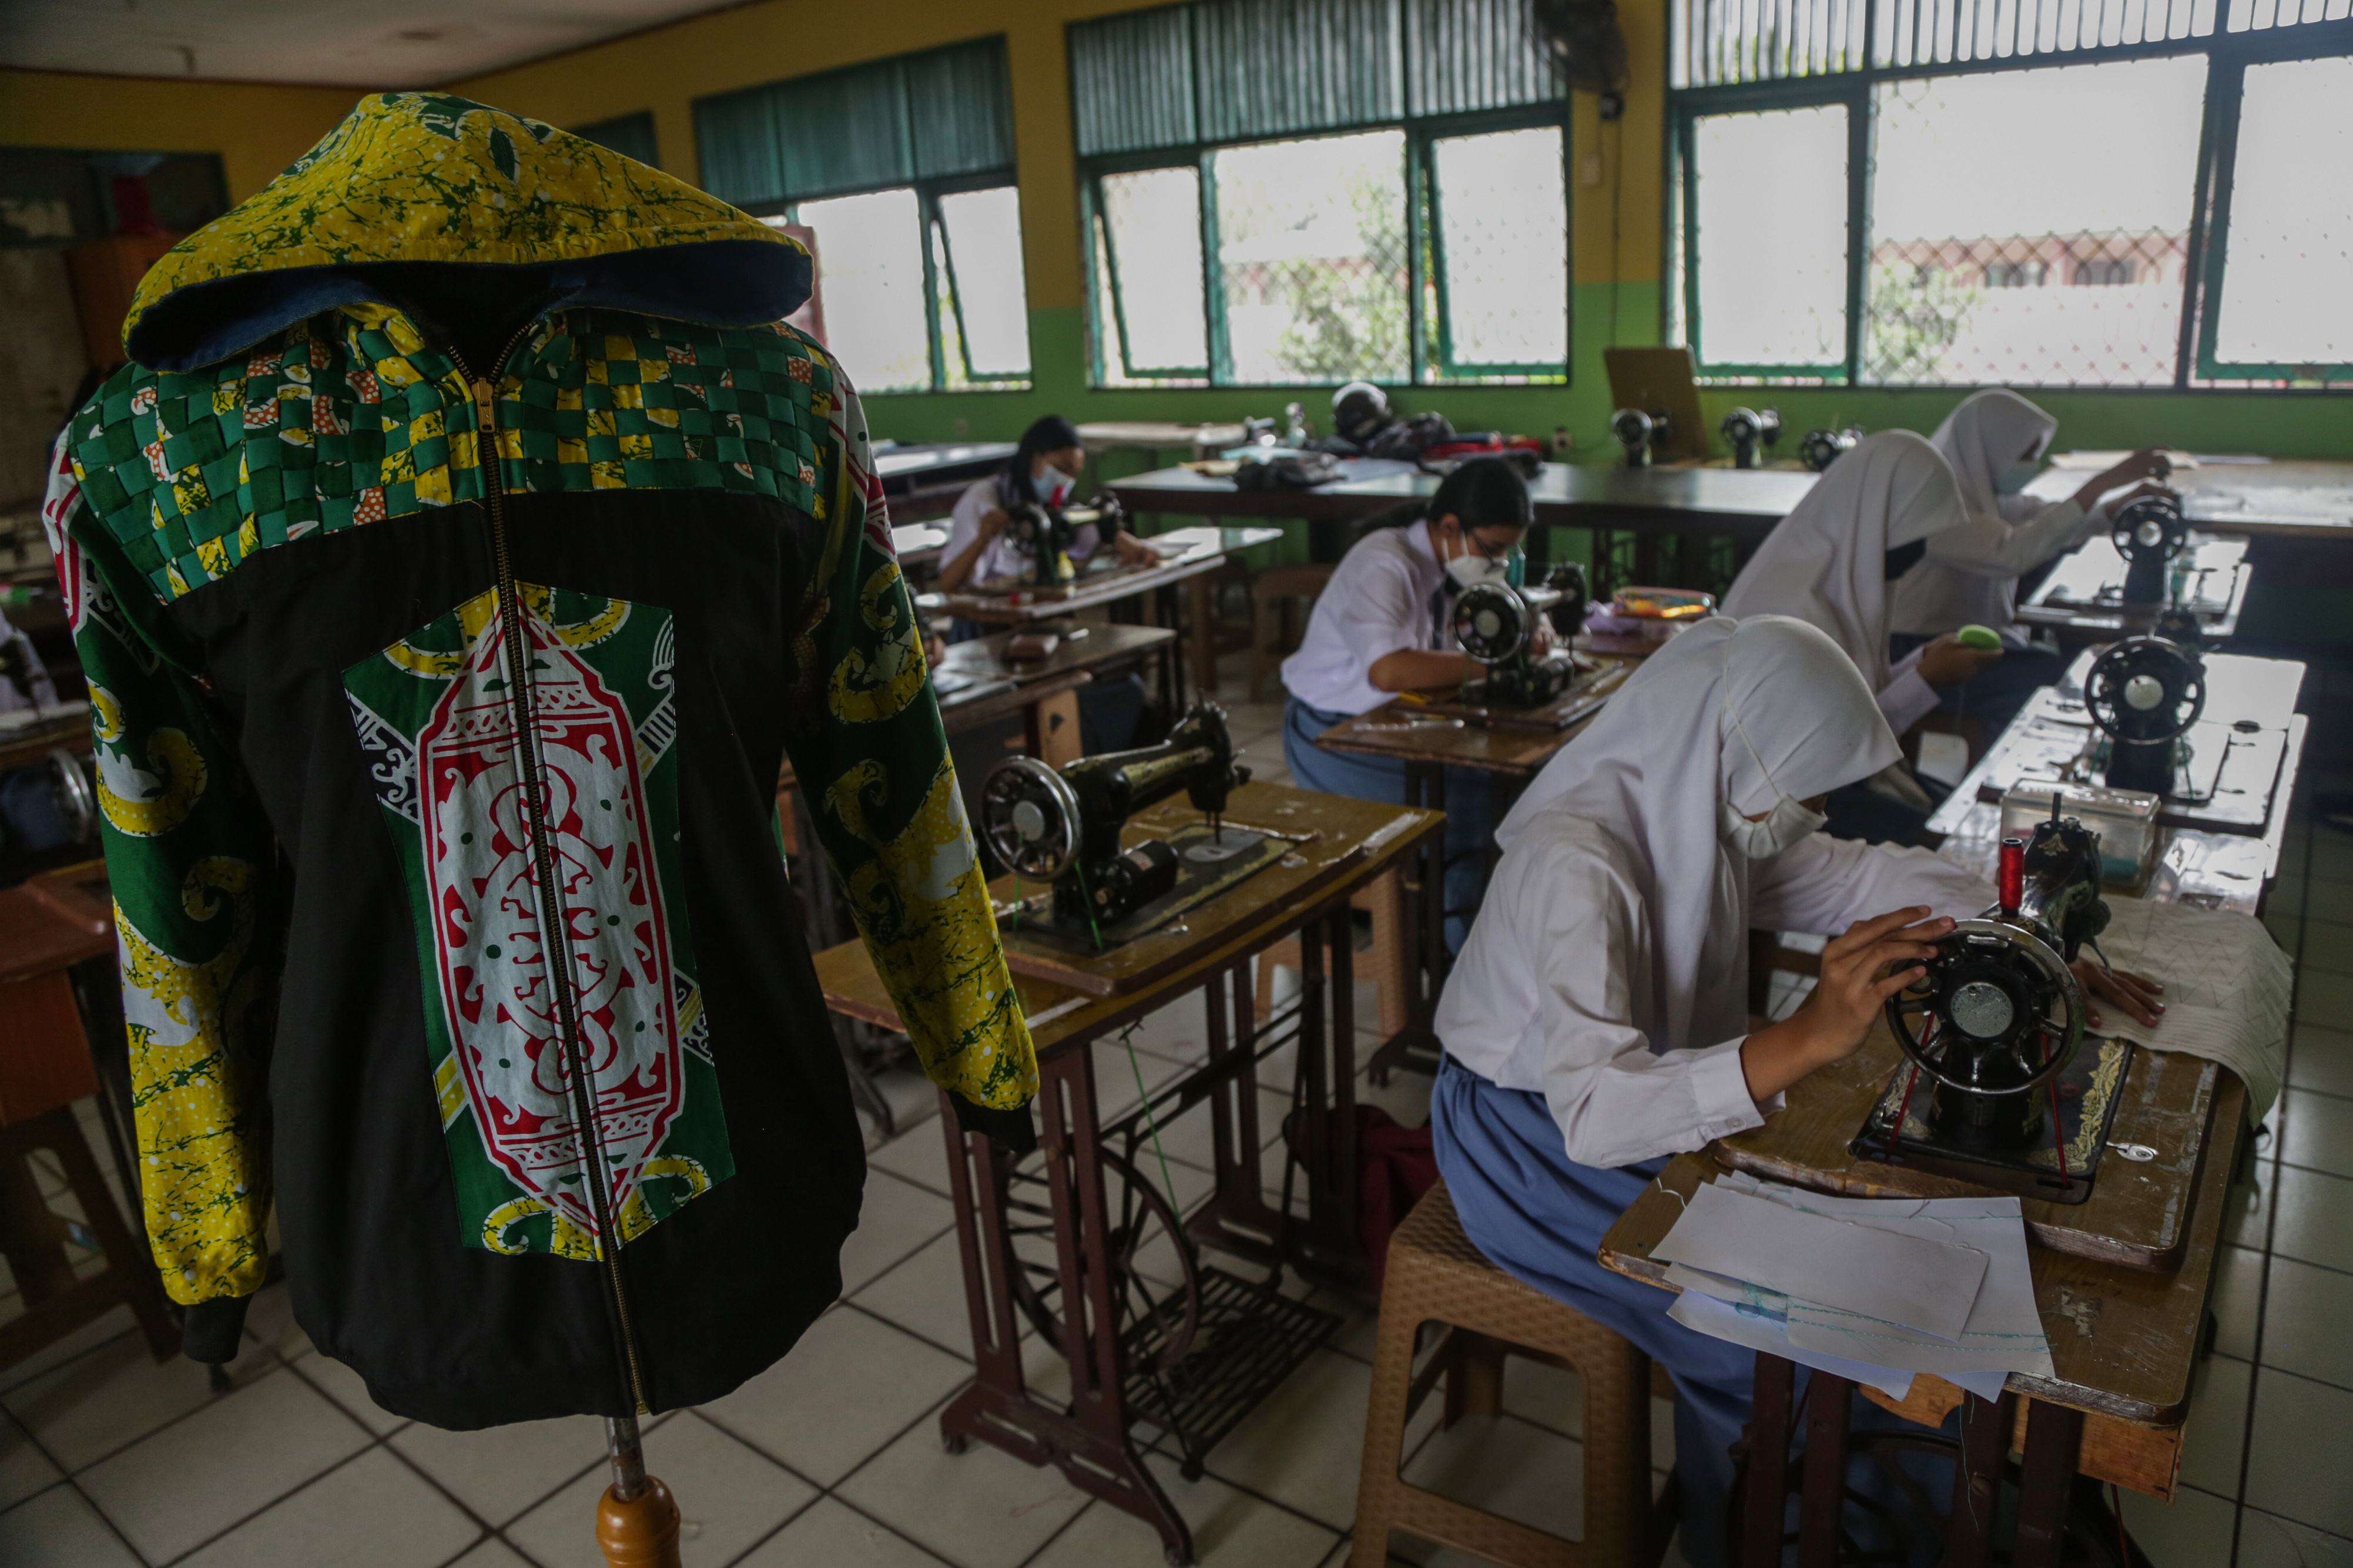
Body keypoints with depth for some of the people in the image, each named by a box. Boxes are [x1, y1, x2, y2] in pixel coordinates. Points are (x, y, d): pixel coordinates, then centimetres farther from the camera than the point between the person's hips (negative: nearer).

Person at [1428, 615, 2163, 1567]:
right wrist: (1808, 1038, -50)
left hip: (1654, 1093, 8)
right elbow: (1595, 1112, -43)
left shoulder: (1711, 810, -8)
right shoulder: (1577, 862, -34)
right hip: (1531, 1143, -8)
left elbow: (1863, 879, 7)